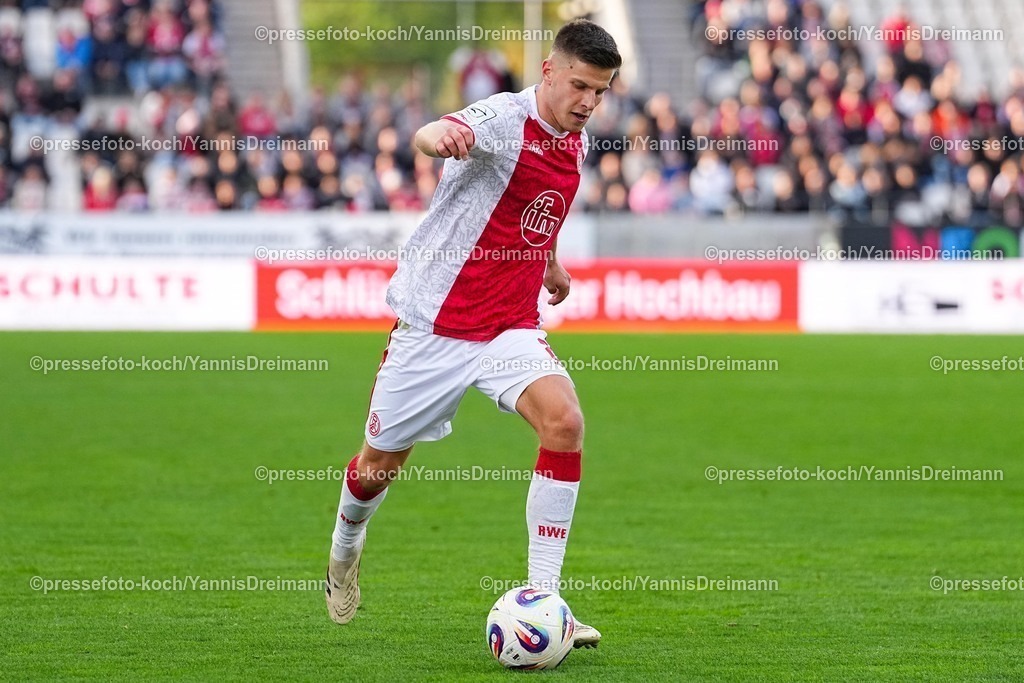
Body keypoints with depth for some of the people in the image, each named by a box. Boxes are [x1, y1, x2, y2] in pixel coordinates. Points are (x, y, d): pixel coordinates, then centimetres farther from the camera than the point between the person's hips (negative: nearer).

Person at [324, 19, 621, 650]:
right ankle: (346, 546, 47)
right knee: (380, 462, 10)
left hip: (512, 325, 5)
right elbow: (432, 135, -43)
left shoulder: (576, 141, 5)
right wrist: (440, 136, -65)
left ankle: (543, 599, -19)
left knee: (565, 421, -23)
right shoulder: (506, 117, -18)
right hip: (435, 320, -5)